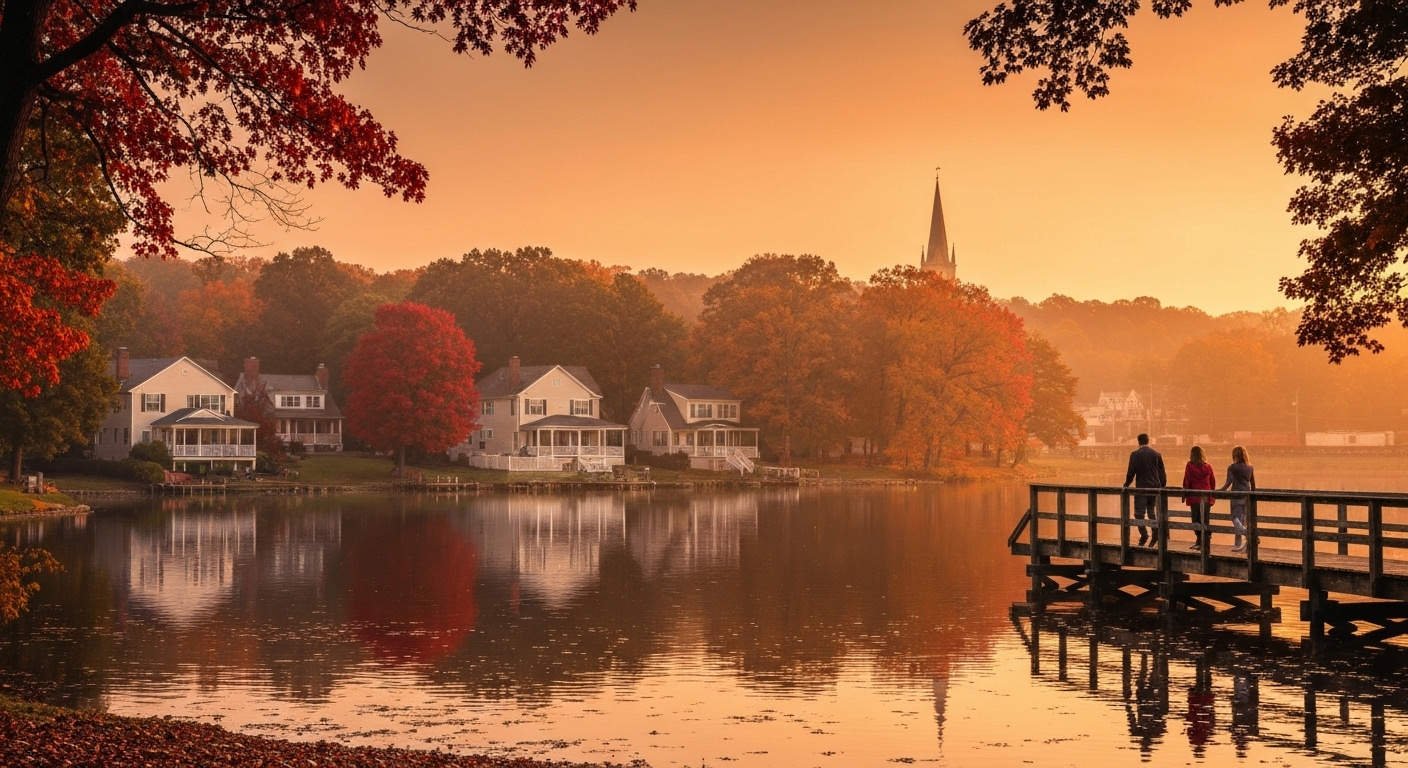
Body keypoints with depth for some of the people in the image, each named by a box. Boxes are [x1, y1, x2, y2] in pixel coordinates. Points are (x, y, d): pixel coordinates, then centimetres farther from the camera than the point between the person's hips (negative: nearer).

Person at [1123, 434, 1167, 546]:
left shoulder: (1135, 454, -4)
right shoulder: (1156, 454, 8)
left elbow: (1131, 472, -6)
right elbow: (1162, 472, 10)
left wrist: (1126, 485, 6)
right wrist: (1162, 486, 21)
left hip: (1141, 487, -4)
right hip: (1155, 487, 4)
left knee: (1139, 513, -2)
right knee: (1151, 512, 15)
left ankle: (1144, 534, -19)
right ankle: (1155, 535, 2)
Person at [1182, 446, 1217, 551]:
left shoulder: (1190, 466, -6)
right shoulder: (1208, 466, 4)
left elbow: (1186, 481, -4)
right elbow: (1213, 482, 10)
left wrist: (1184, 495, 5)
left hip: (1195, 496, -3)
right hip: (1207, 497, 3)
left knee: (1196, 519, 1)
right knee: (1206, 520, 9)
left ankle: (1199, 541, -4)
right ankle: (1207, 541, 9)